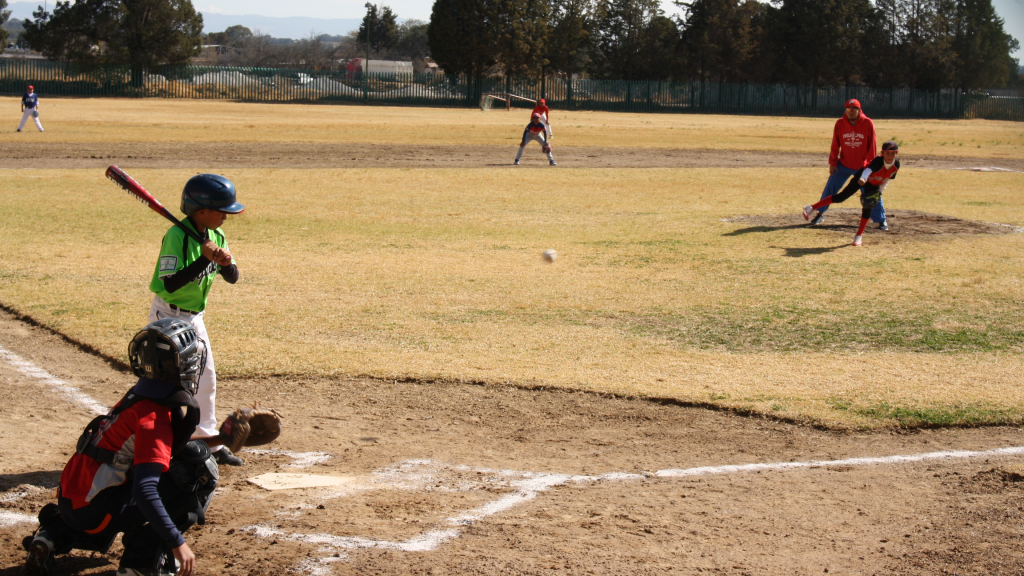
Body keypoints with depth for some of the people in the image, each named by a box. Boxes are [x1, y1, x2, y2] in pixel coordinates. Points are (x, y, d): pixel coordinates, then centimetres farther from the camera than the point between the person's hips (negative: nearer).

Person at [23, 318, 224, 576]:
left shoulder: (141, 395, 6)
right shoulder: (154, 416, -21)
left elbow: (168, 440, 25)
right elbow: (145, 491, -30)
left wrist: (217, 439, 18)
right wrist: (177, 543, -29)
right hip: (93, 509, -9)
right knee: (200, 467, -14)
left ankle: (55, 535, 18)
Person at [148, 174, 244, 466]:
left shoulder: (215, 236, 1)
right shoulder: (176, 236, -23)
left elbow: (232, 278, 2)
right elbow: (170, 284, -30)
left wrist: (226, 261, -20)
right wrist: (205, 259, -32)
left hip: (195, 317, 8)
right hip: (168, 316, -8)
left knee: (206, 378, 15)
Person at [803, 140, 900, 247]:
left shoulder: (896, 165, -20)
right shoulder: (878, 161, -37)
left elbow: (886, 180, -3)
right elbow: (868, 170, -57)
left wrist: (879, 192, -7)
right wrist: (863, 179, -77)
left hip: (873, 186, 5)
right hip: (861, 177, -4)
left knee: (868, 207, -9)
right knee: (840, 197, -8)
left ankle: (859, 236, 1)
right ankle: (812, 208, -2)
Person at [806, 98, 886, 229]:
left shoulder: (868, 124, -10)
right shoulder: (840, 124, -4)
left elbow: (872, 145, -6)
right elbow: (835, 145, 1)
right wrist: (832, 162, -1)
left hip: (863, 167, -2)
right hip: (843, 165, 2)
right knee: (830, 188, 1)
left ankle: (881, 220, 10)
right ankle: (820, 213, 16)